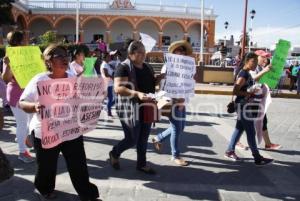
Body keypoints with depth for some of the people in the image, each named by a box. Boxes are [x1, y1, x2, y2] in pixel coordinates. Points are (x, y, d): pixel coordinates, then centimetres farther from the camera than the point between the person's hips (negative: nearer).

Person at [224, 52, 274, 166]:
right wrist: (249, 93, -19)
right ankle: (257, 158, 8)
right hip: (243, 106, -10)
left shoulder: (247, 74, 11)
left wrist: (252, 92, 7)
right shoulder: (243, 75, -19)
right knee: (251, 132, -2)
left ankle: (229, 151, 25)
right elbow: (235, 91, -25)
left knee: (239, 129, 15)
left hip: (245, 106, 10)